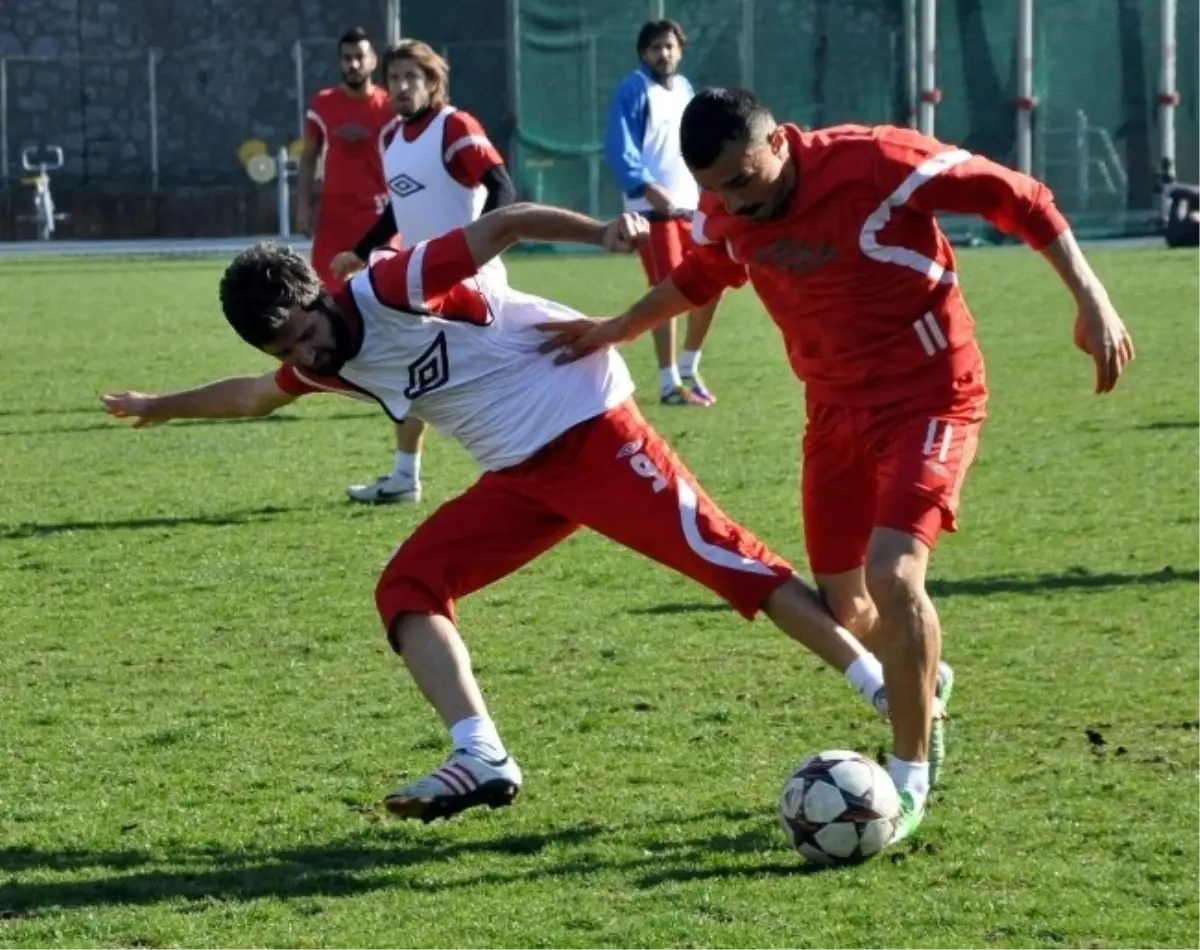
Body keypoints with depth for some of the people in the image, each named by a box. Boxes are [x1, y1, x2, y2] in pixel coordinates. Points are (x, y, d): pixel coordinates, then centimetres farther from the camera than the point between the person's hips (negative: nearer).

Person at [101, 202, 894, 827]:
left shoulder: (392, 287, -15)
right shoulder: (328, 364, 9)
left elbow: (503, 226, -24)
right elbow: (256, 395, 32)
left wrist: (601, 234, -38)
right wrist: (162, 407, 44)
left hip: (589, 429, -8)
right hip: (523, 476, 8)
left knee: (720, 555, -13)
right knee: (408, 587, -5)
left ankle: (893, 692, -10)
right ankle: (482, 761, -19)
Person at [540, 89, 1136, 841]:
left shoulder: (877, 163, -25)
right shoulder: (725, 217, -5)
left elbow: (1018, 198, -20)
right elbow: (699, 278, 20)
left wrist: (1091, 299, -24)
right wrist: (616, 331, 16)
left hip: (929, 395, -6)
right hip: (836, 406, 6)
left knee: (893, 571, -24)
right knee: (843, 605, 10)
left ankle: (911, 778, -8)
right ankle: (925, 687, 45)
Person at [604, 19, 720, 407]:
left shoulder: (684, 89, 16)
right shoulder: (634, 90, -7)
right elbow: (618, 148, -15)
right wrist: (647, 188, -26)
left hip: (690, 204, 8)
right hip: (653, 207, -8)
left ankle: (688, 370, 25)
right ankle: (670, 384, -3)